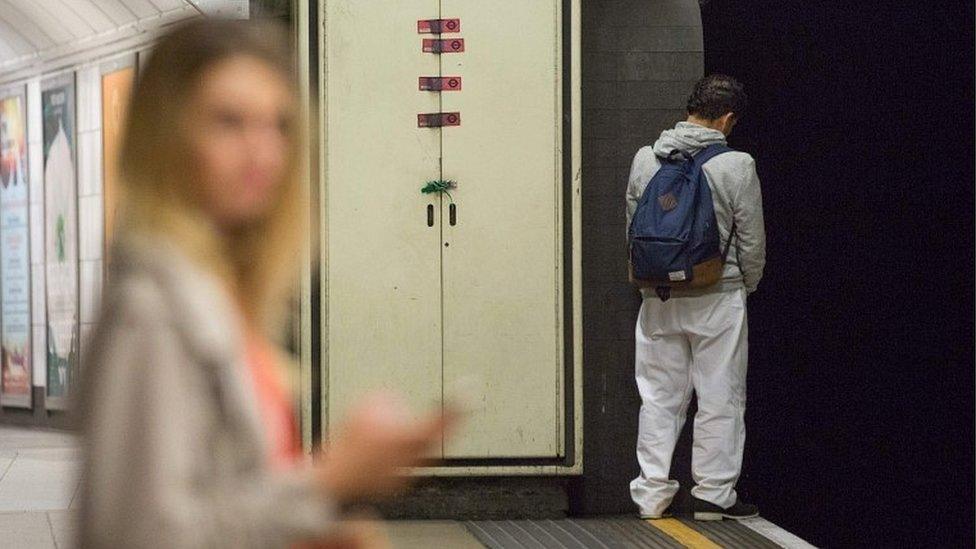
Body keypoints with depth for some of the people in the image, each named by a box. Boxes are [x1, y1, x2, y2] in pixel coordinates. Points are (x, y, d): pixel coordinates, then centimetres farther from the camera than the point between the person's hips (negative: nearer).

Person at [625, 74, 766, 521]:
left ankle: (652, 493, 12)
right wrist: (747, 284, 11)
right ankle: (714, 493, 8)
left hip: (658, 298, 4)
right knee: (720, 398, 6)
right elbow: (752, 241, -6)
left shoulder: (646, 159, 1)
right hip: (718, 298, -4)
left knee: (659, 396, 11)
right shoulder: (736, 166, -11)